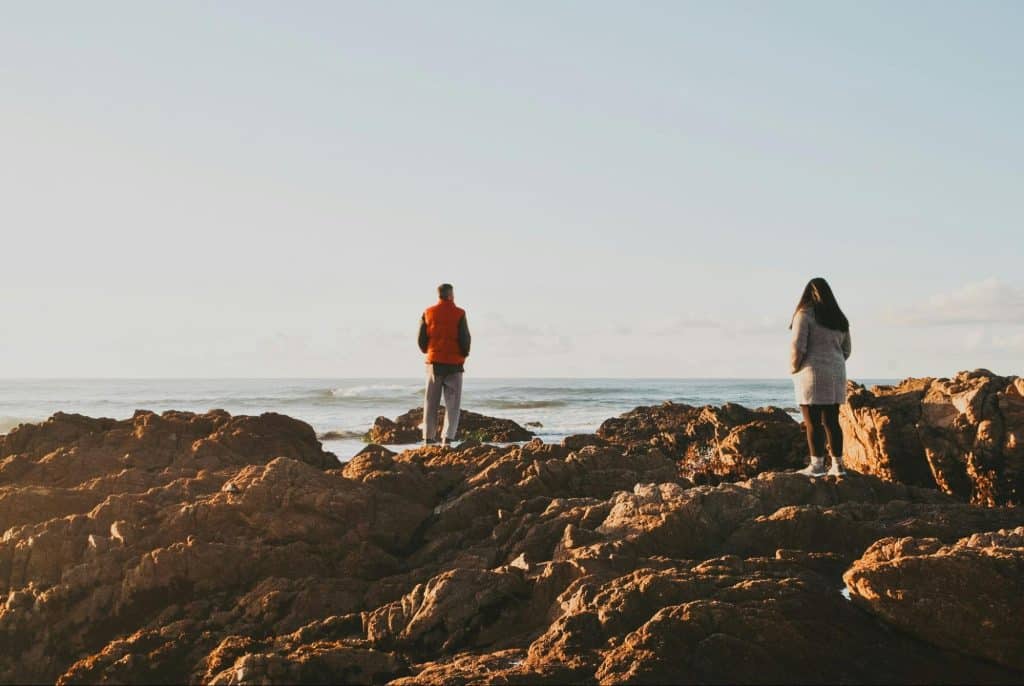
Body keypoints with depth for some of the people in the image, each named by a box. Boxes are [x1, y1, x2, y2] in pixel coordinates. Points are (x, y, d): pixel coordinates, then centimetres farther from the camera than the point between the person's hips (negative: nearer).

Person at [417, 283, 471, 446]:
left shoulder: (428, 313, 2)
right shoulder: (459, 313, -7)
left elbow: (421, 338, 1)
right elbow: (465, 338, -10)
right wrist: (464, 354, 8)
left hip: (434, 362, 3)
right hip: (454, 363, -2)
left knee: (431, 402, 9)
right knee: (452, 402, 2)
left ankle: (429, 437, 6)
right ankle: (448, 437, -8)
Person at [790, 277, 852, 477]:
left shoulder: (804, 315, -8)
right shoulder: (839, 318, 13)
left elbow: (797, 347, -14)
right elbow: (846, 350, 16)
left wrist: (794, 369, 0)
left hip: (812, 373, -7)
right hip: (836, 374, 7)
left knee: (812, 422, -4)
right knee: (831, 421, 9)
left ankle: (817, 465, -6)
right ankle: (838, 465, 10)